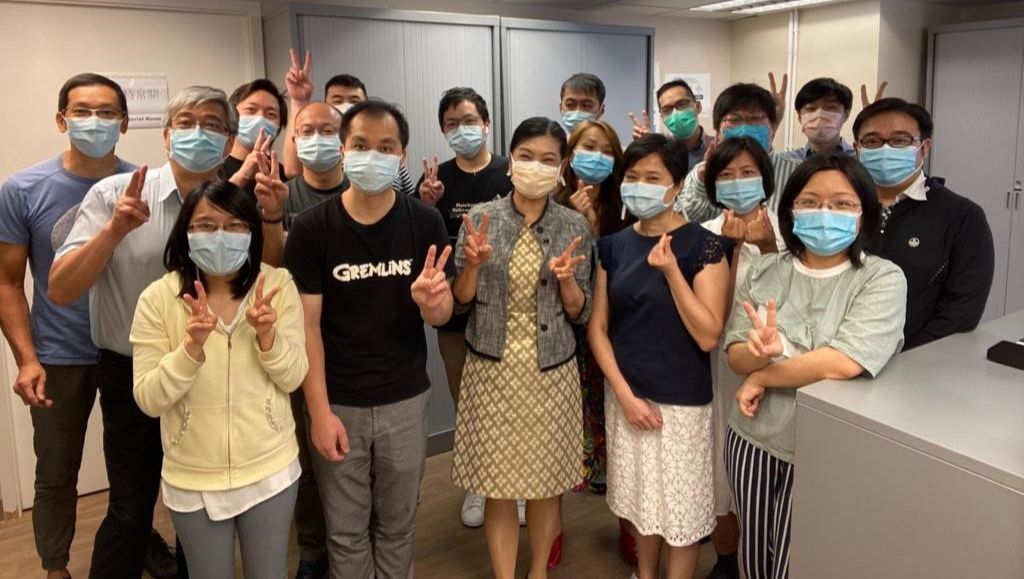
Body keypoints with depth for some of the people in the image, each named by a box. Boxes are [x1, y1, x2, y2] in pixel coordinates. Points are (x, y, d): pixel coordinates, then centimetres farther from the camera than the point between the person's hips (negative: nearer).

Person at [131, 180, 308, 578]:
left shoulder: (277, 285, -10)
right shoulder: (158, 299, -13)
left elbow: (292, 379, -8)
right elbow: (148, 400, -13)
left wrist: (267, 335, -26)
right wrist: (192, 347, -29)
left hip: (270, 470, 1)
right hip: (193, 479, 0)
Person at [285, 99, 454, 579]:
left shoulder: (425, 223, -6)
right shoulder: (311, 227, -10)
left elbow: (442, 316, -3)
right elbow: (307, 325, -8)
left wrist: (429, 300, -27)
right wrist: (319, 411, -11)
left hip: (405, 400, 1)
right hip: (338, 403, -1)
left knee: (397, 524, 18)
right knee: (346, 531, 14)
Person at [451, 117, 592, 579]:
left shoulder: (575, 227, -2)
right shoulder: (480, 218, -3)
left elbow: (579, 313, 1)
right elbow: (460, 301, -1)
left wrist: (566, 278, -18)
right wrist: (473, 264, -19)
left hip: (552, 372, 1)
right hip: (492, 370, 0)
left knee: (545, 481, 13)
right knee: (498, 484, 7)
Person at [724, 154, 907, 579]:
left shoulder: (883, 279, -13)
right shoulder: (764, 272, -1)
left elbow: (844, 362, -26)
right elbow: (735, 357, -4)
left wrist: (763, 376, -15)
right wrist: (760, 352, -27)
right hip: (753, 440, 4)